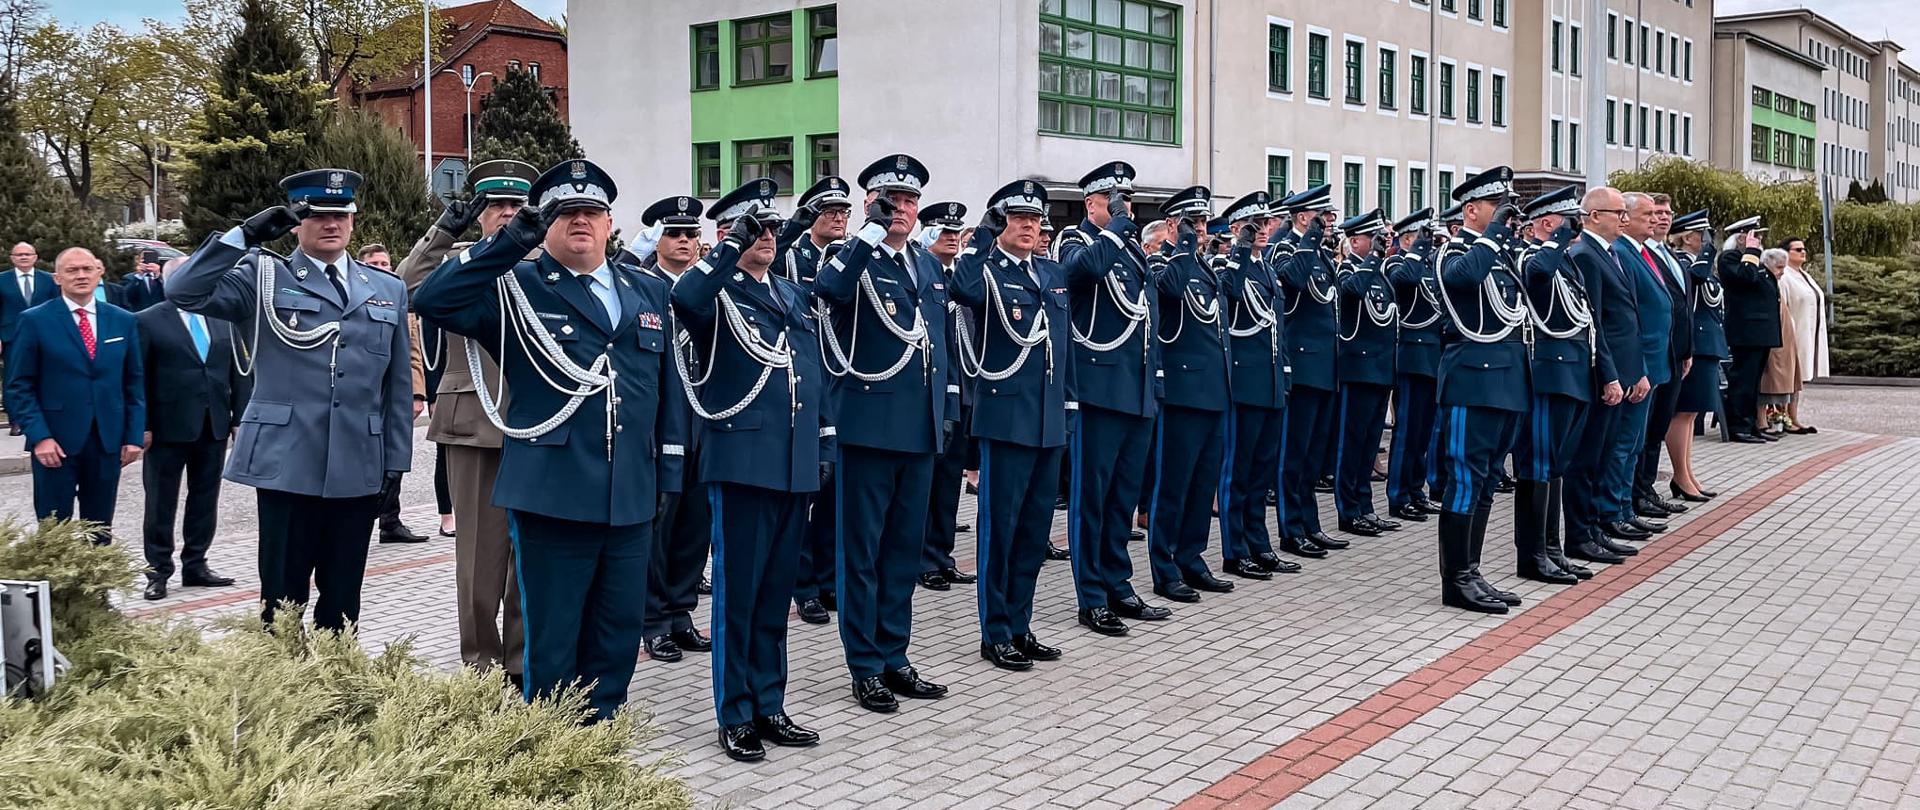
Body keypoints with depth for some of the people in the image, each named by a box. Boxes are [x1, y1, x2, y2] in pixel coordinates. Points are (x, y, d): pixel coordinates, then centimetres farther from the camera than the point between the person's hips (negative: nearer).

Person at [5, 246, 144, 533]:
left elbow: (135, 381, 10)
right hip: (55, 442, -3)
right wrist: (38, 436, -12)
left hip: (108, 440, 3)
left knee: (100, 531, 10)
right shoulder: (35, 321, -2)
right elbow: (19, 385, -3)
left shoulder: (123, 321, 8)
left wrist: (134, 435, 2)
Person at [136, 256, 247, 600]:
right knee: (161, 504, 5)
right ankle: (158, 571, 14)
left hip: (215, 426, 4)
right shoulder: (147, 322, -4)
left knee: (204, 500, 11)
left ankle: (195, 566, 21)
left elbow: (239, 373, 10)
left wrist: (240, 417, 4)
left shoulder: (225, 320, 9)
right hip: (168, 427, -4)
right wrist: (141, 426, -11)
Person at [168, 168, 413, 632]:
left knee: (342, 601, 9)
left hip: (359, 470, 3)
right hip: (287, 466, -3)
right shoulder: (263, 278, 5)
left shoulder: (388, 290, 13)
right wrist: (244, 236, -13)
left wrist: (396, 461, 8)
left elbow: (398, 385, 13)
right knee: (282, 599, 2)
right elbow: (184, 293, -10)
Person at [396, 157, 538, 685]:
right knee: (479, 551, 5)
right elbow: (410, 287, -11)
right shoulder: (454, 258, 7)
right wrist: (443, 230, -15)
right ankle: (481, 664, 15)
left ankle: (525, 662, 16)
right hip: (474, 423, -1)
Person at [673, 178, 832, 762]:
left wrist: (825, 442, 15)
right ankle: (735, 717, 11)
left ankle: (769, 706, 23)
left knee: (776, 592, 13)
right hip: (742, 461, -6)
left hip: (795, 466, 6)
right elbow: (685, 297, -29)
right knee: (737, 591, 1)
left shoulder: (793, 295, 17)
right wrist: (734, 246, -25)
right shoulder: (716, 294, -3)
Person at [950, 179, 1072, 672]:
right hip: (1005, 415, -7)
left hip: (1049, 420, 7)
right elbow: (962, 290, -31)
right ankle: (995, 633, 9)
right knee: (999, 525, 0)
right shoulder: (986, 271, -6)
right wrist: (981, 237, -18)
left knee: (1035, 527, 12)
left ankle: (1020, 626, 22)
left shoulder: (1055, 275, 14)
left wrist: (1069, 402, 17)